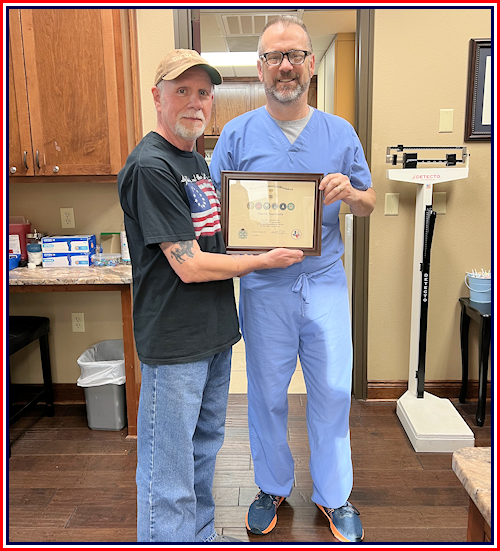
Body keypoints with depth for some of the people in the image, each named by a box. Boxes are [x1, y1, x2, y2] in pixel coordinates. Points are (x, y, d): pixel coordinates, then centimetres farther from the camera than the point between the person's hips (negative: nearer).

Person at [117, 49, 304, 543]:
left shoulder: (197, 161, 13)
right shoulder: (151, 166, -17)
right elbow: (189, 266, -21)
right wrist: (265, 260, -10)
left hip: (214, 334, 10)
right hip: (174, 343, -9)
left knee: (204, 448, 24)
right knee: (168, 475, 6)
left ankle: (202, 536, 44)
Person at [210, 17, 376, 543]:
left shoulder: (340, 132, 5)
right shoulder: (237, 134, 2)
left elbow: (368, 204, 9)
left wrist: (348, 191, -14)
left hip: (325, 282, 1)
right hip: (262, 287, 0)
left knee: (332, 391, 8)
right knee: (267, 393, 12)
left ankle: (333, 494, 31)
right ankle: (273, 486, 36)